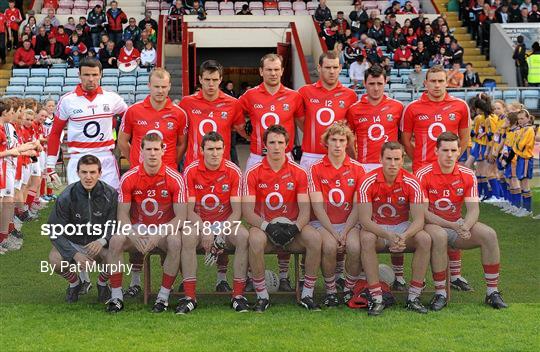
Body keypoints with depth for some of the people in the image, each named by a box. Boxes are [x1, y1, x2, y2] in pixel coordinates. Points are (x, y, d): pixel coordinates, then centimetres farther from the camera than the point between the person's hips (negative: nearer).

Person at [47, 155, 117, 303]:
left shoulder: (110, 194, -13)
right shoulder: (66, 197, -15)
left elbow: (115, 225, -11)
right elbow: (55, 231, -14)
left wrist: (102, 241, -34)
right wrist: (75, 254, -28)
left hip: (99, 244, 0)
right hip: (72, 243, 0)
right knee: (55, 260, -30)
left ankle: (102, 283, 6)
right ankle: (74, 283, 7)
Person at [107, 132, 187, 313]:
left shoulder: (175, 179, -11)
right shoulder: (129, 178, -6)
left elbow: (181, 217, -12)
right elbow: (122, 215, -3)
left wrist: (159, 235, -26)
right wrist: (133, 235, -23)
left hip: (165, 229, -1)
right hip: (138, 228, 2)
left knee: (175, 242, -34)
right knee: (115, 240, -27)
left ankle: (164, 296, -20)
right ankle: (116, 296, -17)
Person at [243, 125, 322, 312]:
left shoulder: (298, 172, 3)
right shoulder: (253, 173, -1)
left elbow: (305, 209, -2)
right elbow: (247, 210, -7)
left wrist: (296, 227, -22)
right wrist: (267, 226, -23)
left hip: (291, 228, 1)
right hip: (264, 227, -1)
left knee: (314, 237, -28)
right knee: (255, 239, -35)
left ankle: (307, 295, -13)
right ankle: (262, 296, -19)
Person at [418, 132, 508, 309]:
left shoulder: (467, 175, 1)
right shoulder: (423, 175, -12)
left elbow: (473, 209, -5)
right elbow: (423, 212, -16)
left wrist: (464, 227, -27)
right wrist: (452, 226, -26)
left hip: (458, 224, 4)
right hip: (433, 225, -4)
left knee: (489, 234, -19)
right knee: (439, 236, -39)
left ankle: (492, 291, -10)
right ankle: (440, 293, -25)